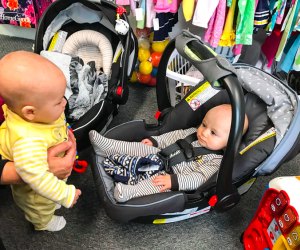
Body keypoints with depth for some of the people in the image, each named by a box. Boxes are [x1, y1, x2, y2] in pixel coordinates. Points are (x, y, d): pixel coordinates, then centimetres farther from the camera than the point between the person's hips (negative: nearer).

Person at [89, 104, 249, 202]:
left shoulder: (215, 161, -18)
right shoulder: (194, 132, 2)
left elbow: (198, 178, -27)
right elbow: (175, 135, 14)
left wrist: (173, 181, -37)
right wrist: (155, 141, 9)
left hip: (172, 175, -7)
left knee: (162, 181, -36)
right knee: (144, 148, -3)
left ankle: (130, 192, -52)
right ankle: (109, 147, -2)